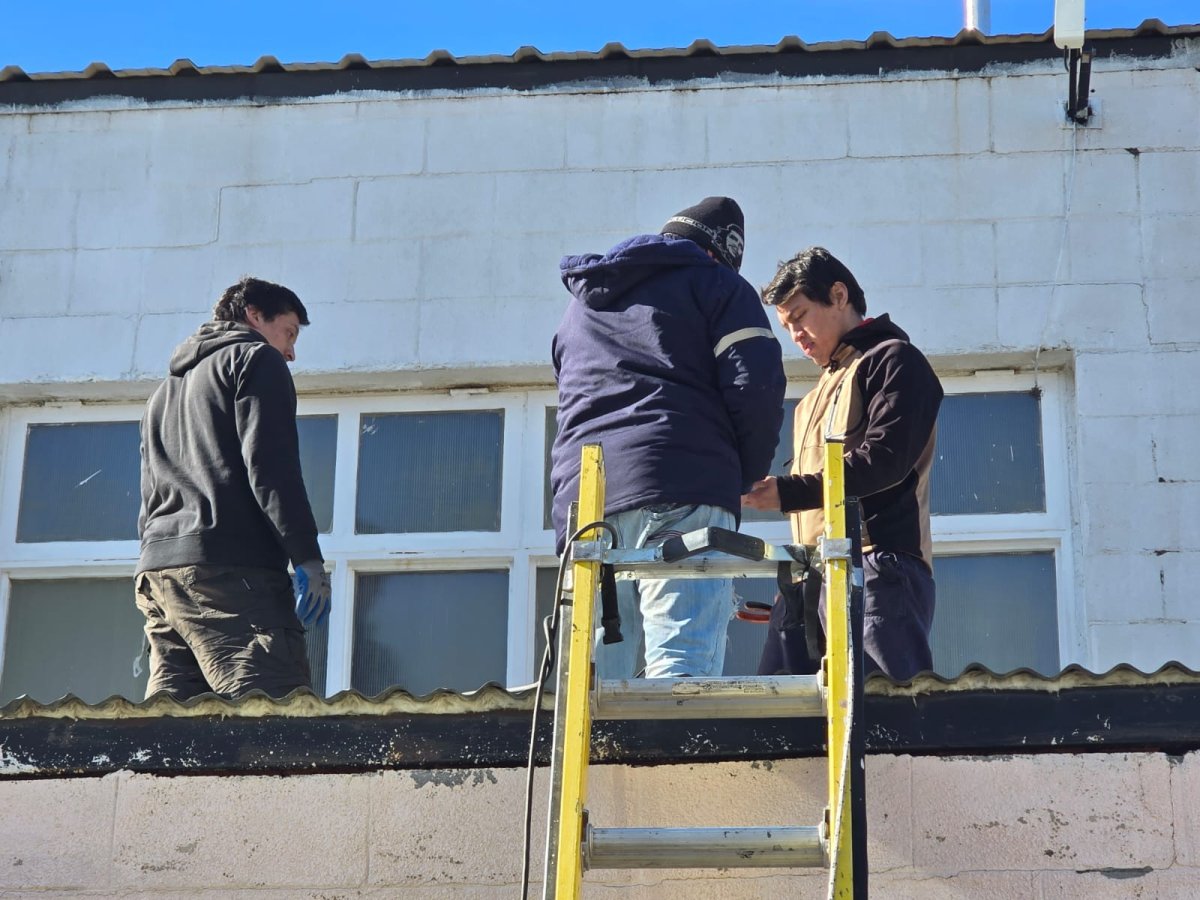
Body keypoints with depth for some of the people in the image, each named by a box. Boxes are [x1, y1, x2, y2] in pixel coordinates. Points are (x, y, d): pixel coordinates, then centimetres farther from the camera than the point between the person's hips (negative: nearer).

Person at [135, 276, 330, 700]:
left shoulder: (165, 392, 32)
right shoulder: (255, 359, 7)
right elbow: (271, 464, -8)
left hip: (157, 569, 8)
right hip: (231, 566, -8)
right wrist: (307, 556, -12)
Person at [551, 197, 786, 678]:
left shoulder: (580, 304, 32)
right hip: (682, 494, -5)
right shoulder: (716, 283, 13)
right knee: (680, 674, -15)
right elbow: (756, 385, -1)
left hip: (582, 498, 5)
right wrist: (745, 476, 13)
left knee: (594, 685, 2)